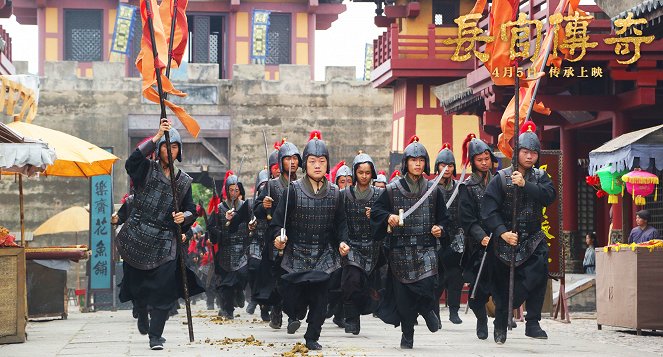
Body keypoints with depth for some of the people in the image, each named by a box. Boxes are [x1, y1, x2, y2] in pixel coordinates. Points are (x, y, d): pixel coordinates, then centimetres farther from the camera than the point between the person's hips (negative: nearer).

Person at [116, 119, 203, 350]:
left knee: (163, 290, -9)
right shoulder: (146, 170, 4)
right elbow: (131, 162, -19)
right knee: (137, 284, 8)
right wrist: (156, 137, -22)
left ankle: (155, 335, -5)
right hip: (137, 237, -1)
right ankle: (142, 316, 38)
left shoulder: (184, 181, 13)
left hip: (165, 243, 1)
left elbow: (191, 210, 15)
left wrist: (185, 216, -11)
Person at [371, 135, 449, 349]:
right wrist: (387, 217, -13)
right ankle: (407, 335, 16)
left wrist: (440, 228, -5)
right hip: (400, 249, 0)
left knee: (428, 283, -21)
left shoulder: (433, 190, 8)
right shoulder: (393, 190, 3)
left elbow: (443, 217, 15)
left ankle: (427, 308, 12)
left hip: (426, 248, 0)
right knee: (403, 294, 1)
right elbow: (376, 210, 6)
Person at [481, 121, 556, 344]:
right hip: (507, 240, -2)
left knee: (538, 274, -17)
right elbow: (489, 209, -10)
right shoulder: (501, 178, -3)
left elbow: (549, 196, -14)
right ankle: (501, 325, 22)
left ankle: (532, 323, -9)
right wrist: (502, 232, -21)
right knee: (503, 284, 3)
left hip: (533, 240, 2)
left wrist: (525, 185, -24)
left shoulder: (540, 177, 7)